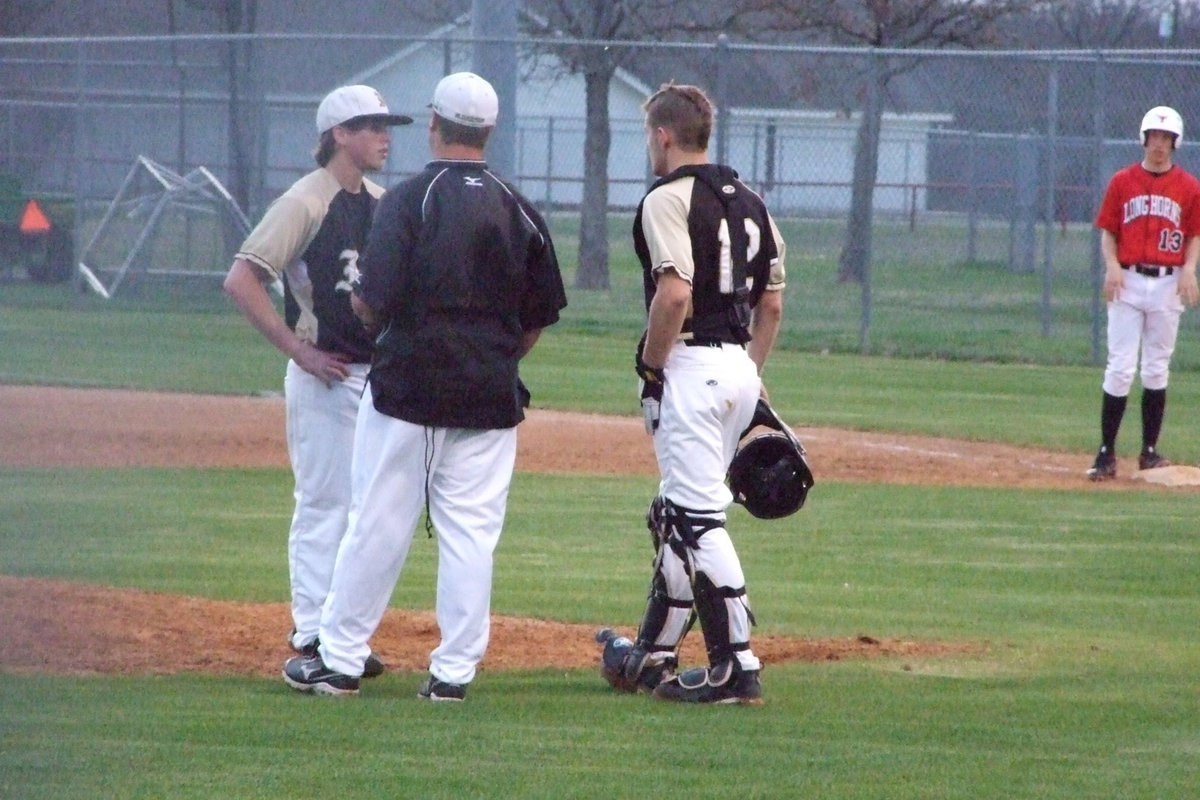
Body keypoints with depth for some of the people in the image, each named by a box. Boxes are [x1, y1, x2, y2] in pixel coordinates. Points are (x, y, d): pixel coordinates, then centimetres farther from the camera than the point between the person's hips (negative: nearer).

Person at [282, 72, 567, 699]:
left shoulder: (409, 200, -9)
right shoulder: (518, 210, 4)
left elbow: (376, 305, -14)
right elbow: (541, 315, 9)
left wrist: (357, 301, 8)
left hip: (407, 388, -3)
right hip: (490, 400, 3)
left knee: (378, 526, 3)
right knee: (471, 533, 5)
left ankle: (339, 660, 9)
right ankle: (454, 670, 5)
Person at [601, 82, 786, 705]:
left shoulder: (668, 199, -10)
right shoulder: (749, 203, 15)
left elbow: (675, 293, -22)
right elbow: (772, 304, 17)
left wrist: (651, 366, -11)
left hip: (691, 367, -9)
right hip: (739, 368, 9)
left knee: (697, 518, -9)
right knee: (675, 516, 18)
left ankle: (736, 667, -14)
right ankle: (652, 655, 25)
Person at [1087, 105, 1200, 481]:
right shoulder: (1122, 182, 4)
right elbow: (1108, 231, 7)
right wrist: (1112, 265, -10)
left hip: (1168, 284, 1)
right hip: (1128, 281, -1)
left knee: (1157, 369, 6)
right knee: (1120, 368, -6)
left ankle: (1150, 450, 14)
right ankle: (1106, 453, -4)